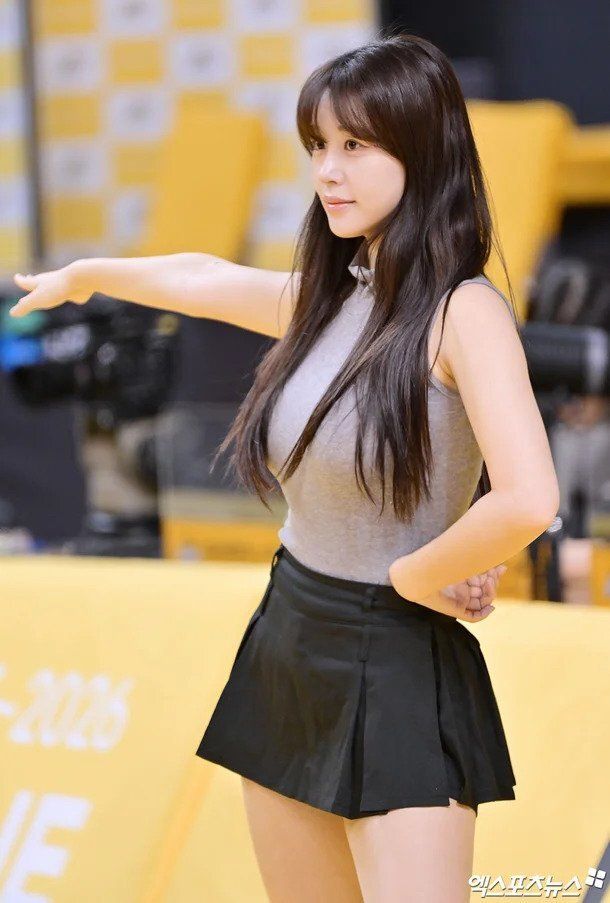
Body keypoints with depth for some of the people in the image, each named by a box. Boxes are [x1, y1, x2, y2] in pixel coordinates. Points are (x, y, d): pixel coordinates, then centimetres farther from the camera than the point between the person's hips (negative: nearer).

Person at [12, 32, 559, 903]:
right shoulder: (326, 296, 5)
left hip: (400, 671, -7)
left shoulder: (463, 310, -18)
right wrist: (84, 274, 41)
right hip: (288, 650, 7)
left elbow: (528, 501, -32)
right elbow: (195, 277, 26)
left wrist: (416, 575, -16)